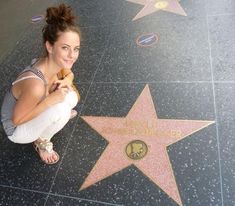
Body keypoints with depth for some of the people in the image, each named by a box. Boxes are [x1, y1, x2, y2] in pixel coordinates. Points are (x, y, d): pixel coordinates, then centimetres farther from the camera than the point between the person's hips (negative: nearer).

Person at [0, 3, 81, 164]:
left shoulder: (58, 63, -19)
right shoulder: (35, 84, -41)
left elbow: (69, 73, 5)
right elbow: (17, 120, -27)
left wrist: (66, 82, -18)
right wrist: (50, 100, -36)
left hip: (29, 111, 6)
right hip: (17, 129, -6)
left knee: (72, 97, -12)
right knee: (60, 109, -29)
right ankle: (41, 142, 0)